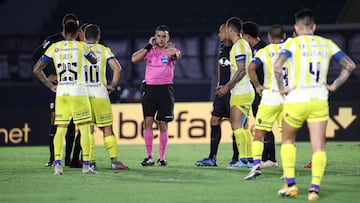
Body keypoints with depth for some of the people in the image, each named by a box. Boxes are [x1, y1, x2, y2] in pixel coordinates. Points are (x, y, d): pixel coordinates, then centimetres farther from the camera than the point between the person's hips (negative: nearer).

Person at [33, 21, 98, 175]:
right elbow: (94, 60, 22)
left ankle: (57, 164, -3)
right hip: (79, 93, -3)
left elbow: (36, 69, 6)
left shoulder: (54, 48, 7)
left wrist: (50, 86, 14)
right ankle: (86, 164, -2)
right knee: (85, 128, 2)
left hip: (61, 94, 3)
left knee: (60, 129, 6)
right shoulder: (81, 46, 2)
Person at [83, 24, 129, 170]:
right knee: (107, 129, 4)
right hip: (100, 94, -1)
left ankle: (91, 162, 2)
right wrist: (113, 85, 5)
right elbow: (118, 69, -7)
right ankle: (114, 161, -3)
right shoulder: (104, 50, 3)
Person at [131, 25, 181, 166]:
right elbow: (134, 59, -5)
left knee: (163, 124, 2)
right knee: (148, 121, -5)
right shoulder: (150, 51, 10)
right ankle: (149, 156, 0)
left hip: (165, 89, -2)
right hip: (150, 89, 2)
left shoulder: (171, 50, 3)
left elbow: (176, 55, -20)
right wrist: (149, 46, -1)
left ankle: (162, 157, 8)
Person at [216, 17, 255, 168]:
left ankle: (243, 159, -13)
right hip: (245, 91, 10)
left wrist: (227, 86, -15)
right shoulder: (243, 44, 19)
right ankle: (250, 159, 10)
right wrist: (226, 87, 23)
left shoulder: (239, 45, -12)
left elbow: (241, 70, -19)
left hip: (241, 92, -10)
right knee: (243, 126, 10)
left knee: (236, 126, -10)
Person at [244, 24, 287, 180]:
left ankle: (256, 164, -14)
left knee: (259, 133, 3)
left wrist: (257, 86, -5)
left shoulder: (264, 52, -1)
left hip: (270, 98, -3)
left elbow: (251, 68, -17)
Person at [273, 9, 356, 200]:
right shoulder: (327, 44, 7)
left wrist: (282, 88, -9)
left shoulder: (294, 42, -5)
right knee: (318, 147, 3)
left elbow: (277, 65, -20)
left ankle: (290, 184, 10)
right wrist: (334, 85, 10)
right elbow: (350, 65, 7)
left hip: (296, 101, -2)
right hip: (320, 101, 2)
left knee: (288, 141, 18)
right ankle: (314, 188, -9)